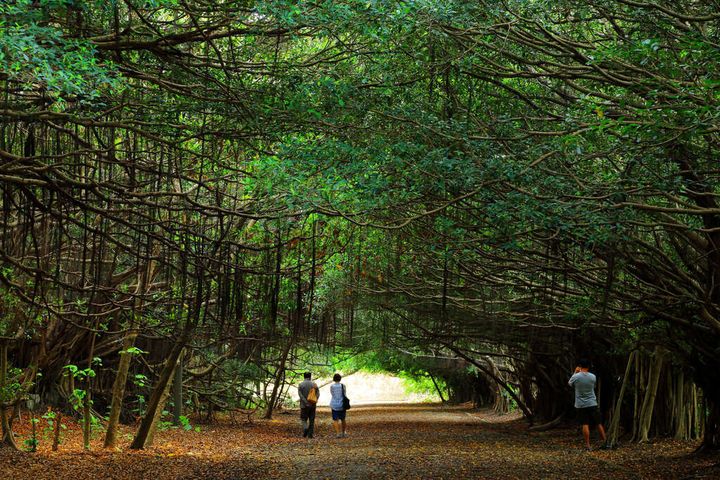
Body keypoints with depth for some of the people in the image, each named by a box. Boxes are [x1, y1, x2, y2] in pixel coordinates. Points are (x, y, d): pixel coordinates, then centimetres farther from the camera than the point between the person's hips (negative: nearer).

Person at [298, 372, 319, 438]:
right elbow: (318, 393, -7)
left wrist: (306, 402, -17)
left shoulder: (301, 384, -2)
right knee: (312, 420, 8)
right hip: (313, 405, 2)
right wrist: (315, 400, -16)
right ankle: (310, 434, 5)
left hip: (304, 405, -2)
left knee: (303, 419, 9)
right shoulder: (314, 384, 4)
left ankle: (305, 428, -18)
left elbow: (300, 394, -13)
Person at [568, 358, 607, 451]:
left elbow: (569, 383, 9)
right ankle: (605, 442, 17)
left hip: (580, 405, -1)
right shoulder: (593, 377, -4)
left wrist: (575, 372, 15)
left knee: (585, 425, -1)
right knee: (598, 424, 9)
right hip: (592, 404, 1)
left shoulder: (576, 377, -11)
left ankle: (587, 445, -3)